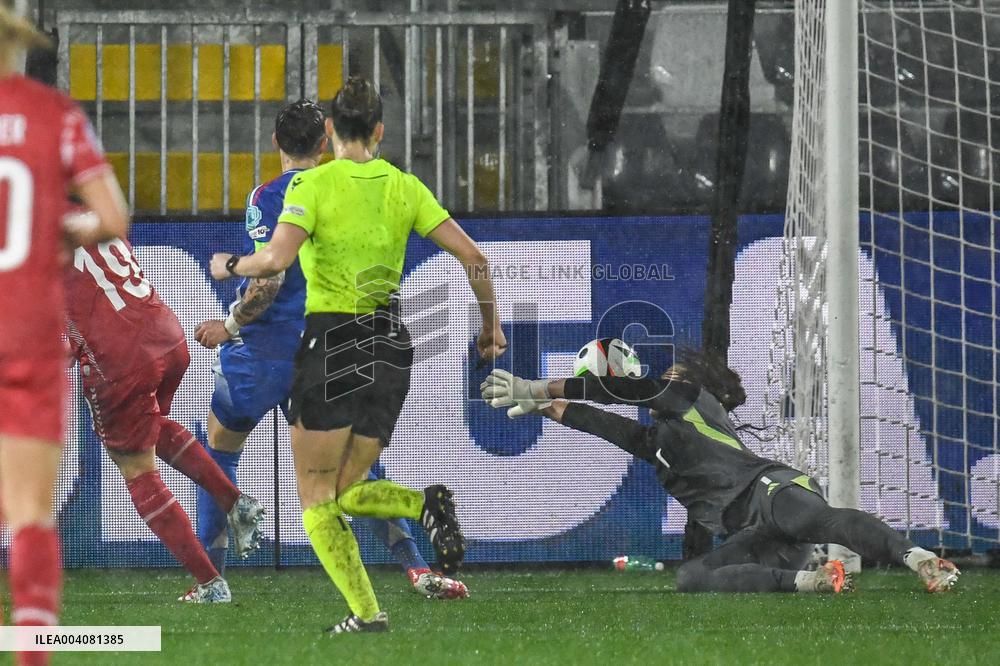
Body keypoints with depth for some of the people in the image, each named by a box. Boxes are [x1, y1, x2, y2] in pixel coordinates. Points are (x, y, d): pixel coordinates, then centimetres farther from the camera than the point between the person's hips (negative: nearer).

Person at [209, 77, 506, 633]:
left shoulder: (313, 184, -7)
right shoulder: (404, 186, 6)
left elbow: (276, 258, -20)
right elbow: (472, 256, 2)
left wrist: (230, 266, 0)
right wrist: (491, 326, 14)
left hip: (332, 342, -5)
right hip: (391, 344, 5)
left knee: (317, 499, 4)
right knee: (347, 493, 16)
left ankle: (366, 611, -15)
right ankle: (429, 505, -17)